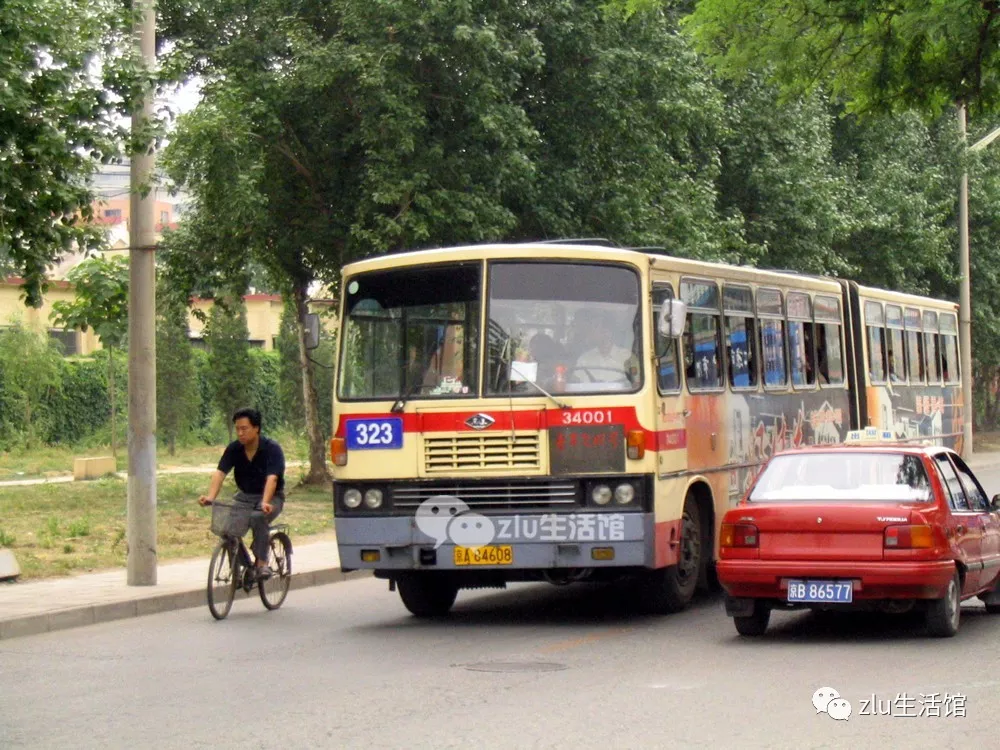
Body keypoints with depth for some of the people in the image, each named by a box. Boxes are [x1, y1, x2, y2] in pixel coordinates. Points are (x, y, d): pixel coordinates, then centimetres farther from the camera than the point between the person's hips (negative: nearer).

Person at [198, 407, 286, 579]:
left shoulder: (272, 449, -17)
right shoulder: (233, 449, -4)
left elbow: (272, 478, -30)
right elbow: (220, 473, -16)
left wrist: (265, 503, -47)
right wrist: (210, 497, -34)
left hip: (271, 497, -4)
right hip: (245, 496, 5)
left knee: (258, 518, -36)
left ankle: (262, 563, -24)